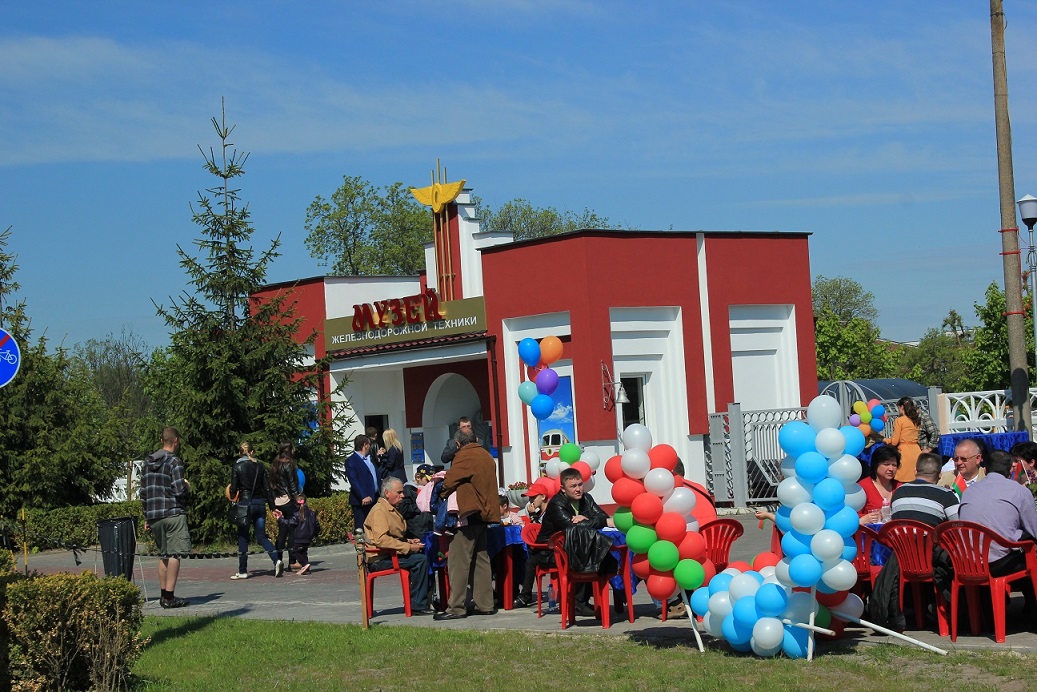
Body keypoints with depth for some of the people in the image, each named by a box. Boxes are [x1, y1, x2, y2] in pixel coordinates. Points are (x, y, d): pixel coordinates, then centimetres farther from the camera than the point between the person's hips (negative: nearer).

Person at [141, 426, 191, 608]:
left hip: (154, 515, 7)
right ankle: (169, 597, -8)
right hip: (173, 514, -7)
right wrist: (187, 487, 6)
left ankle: (163, 595, 17)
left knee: (164, 555, 16)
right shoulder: (174, 462, -10)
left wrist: (146, 518, 20)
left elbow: (143, 492, 14)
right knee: (174, 554, -4)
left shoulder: (148, 462, 12)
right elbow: (179, 490, -17)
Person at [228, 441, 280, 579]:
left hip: (245, 503, -3)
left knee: (243, 537, 5)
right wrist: (273, 507, 8)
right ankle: (276, 559, -14)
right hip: (260, 503, 3)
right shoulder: (260, 466, 5)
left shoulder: (238, 466, -4)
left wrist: (233, 495, 17)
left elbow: (234, 488, -7)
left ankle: (242, 571, 6)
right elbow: (267, 488, 4)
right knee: (261, 536, 8)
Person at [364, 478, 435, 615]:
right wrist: (408, 547, -22)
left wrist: (408, 541, 11)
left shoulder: (391, 510, 22)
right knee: (420, 560, -24)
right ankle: (417, 606, -22)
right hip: (380, 560, -10)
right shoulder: (379, 511, -12)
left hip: (390, 555, 10)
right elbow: (381, 539, -25)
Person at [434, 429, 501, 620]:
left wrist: (441, 496, 7)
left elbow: (449, 481, -11)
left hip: (468, 515, -9)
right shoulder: (486, 456, 15)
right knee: (481, 559, 13)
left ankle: (456, 607, -8)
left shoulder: (464, 456, -10)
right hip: (485, 511, 9)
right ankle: (485, 604, 14)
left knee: (458, 562, -7)